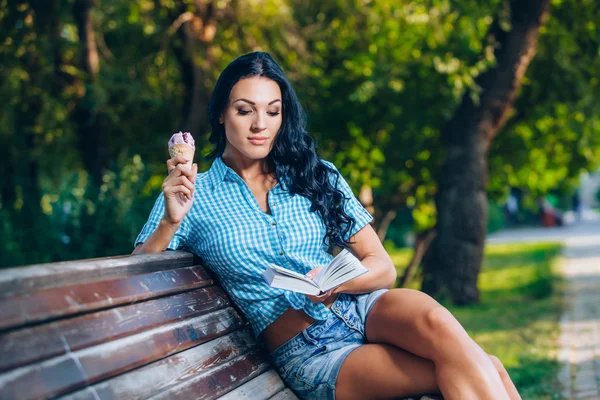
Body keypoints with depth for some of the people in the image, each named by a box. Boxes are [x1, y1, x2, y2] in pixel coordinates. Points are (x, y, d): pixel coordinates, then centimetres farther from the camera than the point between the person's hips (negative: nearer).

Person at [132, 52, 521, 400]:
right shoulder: (194, 195, 4)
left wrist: (335, 283, -14)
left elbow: (383, 268, 7)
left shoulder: (317, 176, 11)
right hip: (305, 353, -4)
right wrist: (170, 223, -18)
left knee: (435, 322, -34)